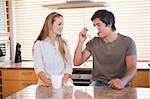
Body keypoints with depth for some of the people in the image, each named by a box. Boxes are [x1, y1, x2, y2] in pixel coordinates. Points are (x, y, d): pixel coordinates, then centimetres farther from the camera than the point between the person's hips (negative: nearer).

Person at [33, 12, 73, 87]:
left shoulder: (64, 43, 10)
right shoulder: (39, 44, 1)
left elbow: (69, 66, 5)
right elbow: (38, 68, -7)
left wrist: (63, 81, -12)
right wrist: (46, 80, -27)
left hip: (63, 84, 2)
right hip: (46, 84, -2)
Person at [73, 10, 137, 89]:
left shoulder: (127, 42, -1)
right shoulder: (93, 43, 8)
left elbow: (132, 68, -12)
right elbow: (77, 62, 4)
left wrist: (122, 82, -33)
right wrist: (81, 41, -8)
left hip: (119, 87, -1)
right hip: (98, 84, 2)